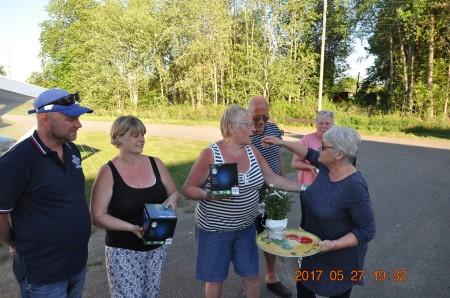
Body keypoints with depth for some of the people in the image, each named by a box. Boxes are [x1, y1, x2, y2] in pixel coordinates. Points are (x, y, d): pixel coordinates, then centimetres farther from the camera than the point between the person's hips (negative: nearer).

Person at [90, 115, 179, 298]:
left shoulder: (155, 164, 0)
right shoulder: (108, 172, -12)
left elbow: (173, 192, 9)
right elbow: (98, 216, -13)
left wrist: (171, 199, -14)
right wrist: (131, 227, -24)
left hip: (157, 247, 4)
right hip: (124, 252, -4)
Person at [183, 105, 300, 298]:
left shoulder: (252, 151, -1)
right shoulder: (211, 154, -18)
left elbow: (273, 178, 5)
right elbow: (188, 189, -13)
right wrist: (209, 195, -30)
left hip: (246, 227, 5)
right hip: (215, 229, -5)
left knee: (252, 276, 18)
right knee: (215, 279, 14)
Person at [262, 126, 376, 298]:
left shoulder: (354, 187, -32)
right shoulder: (326, 167, -11)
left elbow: (367, 231, -24)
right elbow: (310, 154, 10)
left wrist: (334, 245, -32)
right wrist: (281, 143, 5)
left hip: (340, 255, -7)